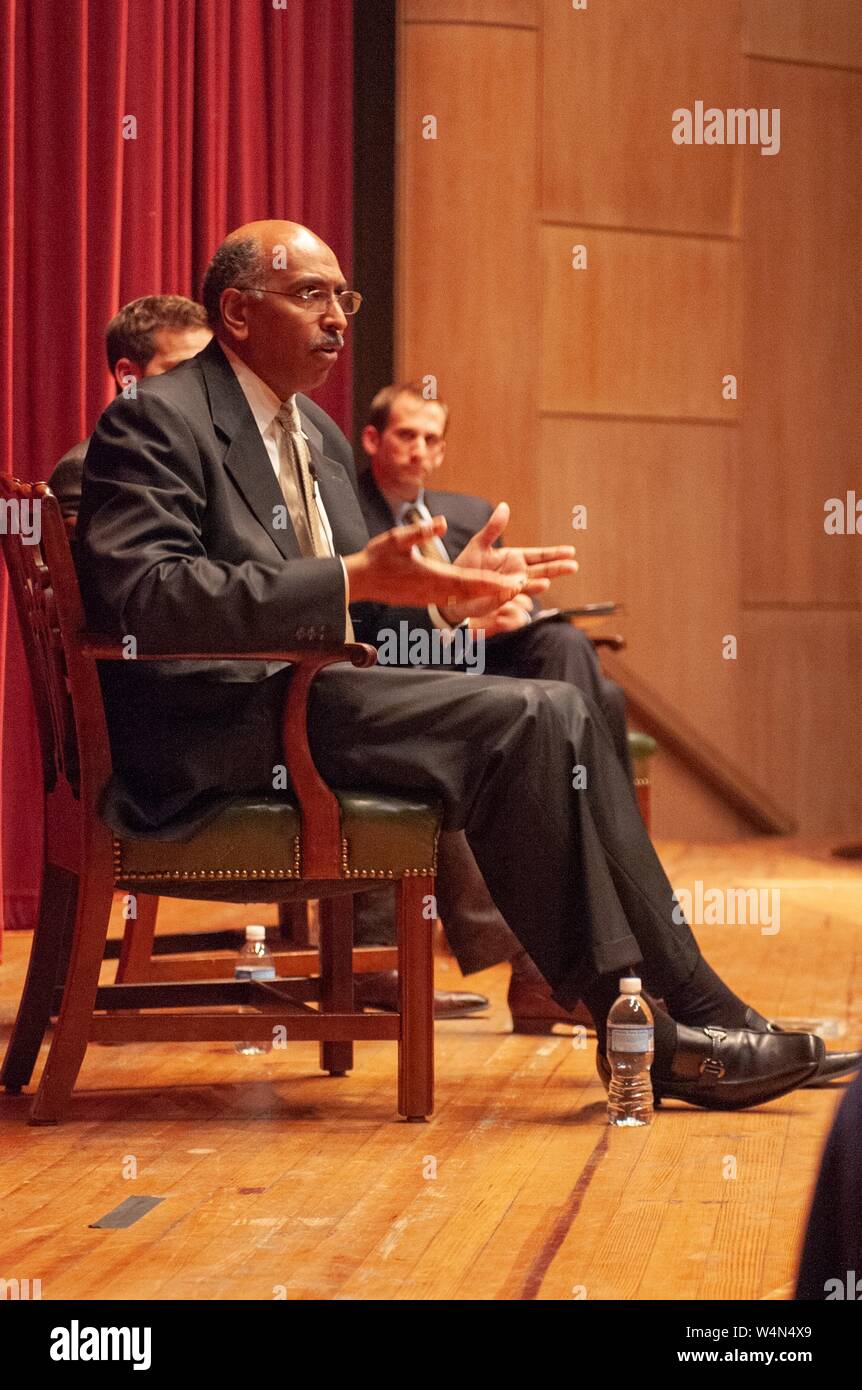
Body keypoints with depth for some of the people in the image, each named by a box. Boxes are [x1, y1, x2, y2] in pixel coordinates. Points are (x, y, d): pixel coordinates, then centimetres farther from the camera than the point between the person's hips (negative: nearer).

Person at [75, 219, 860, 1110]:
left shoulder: (302, 433, 23)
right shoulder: (155, 421, -7)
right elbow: (141, 596, -23)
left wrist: (443, 591, 2)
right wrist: (354, 581, -28)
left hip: (309, 695, 9)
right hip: (222, 724, -9)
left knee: (560, 714, -9)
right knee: (525, 719, -22)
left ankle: (701, 1019, -13)